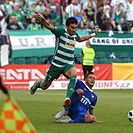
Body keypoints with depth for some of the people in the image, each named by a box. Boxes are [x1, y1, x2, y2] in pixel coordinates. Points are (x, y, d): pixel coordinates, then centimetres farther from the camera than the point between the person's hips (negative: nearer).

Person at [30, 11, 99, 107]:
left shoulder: (75, 35, 5)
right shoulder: (61, 31, -12)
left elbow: (81, 39, 30)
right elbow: (48, 26, -24)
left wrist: (93, 34, 31)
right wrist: (42, 19, -44)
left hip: (69, 64, 3)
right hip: (56, 64, -3)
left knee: (74, 75, -34)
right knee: (45, 86, 11)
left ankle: (68, 99, -45)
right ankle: (37, 84, 50)